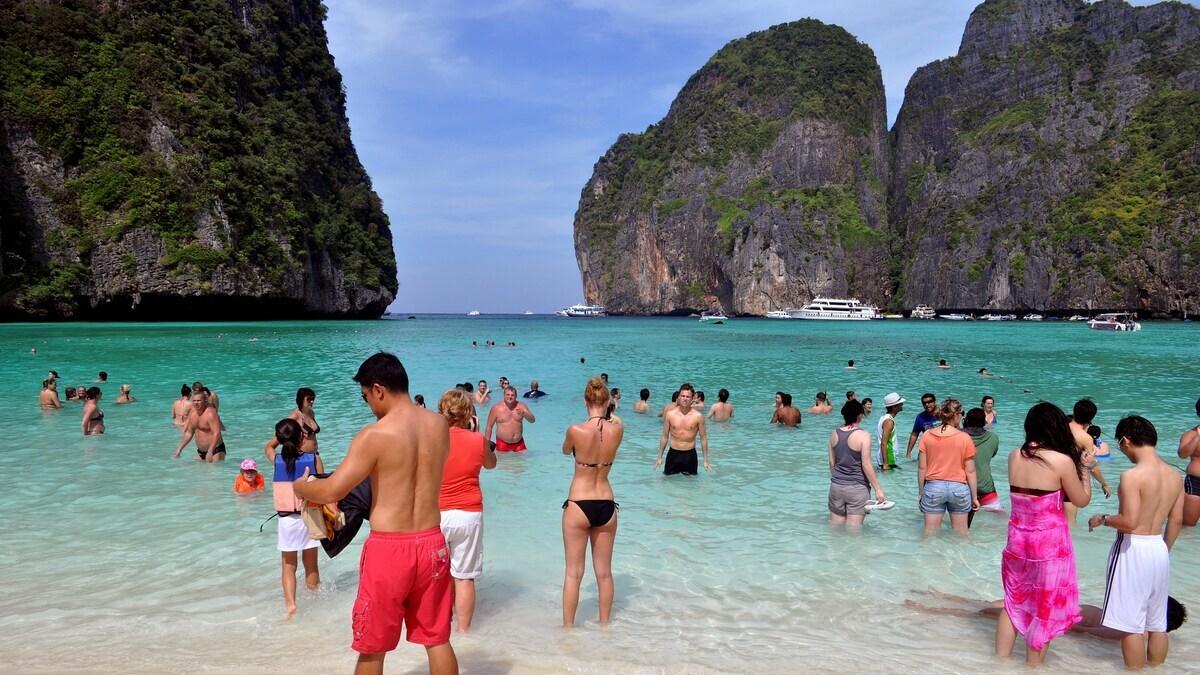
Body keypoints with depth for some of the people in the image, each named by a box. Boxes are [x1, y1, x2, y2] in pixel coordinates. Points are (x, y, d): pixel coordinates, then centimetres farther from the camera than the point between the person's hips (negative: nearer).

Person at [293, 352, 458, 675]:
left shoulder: (374, 435, -15)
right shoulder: (439, 424, 2)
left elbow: (331, 491, -13)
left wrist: (299, 487, 8)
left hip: (389, 549, -5)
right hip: (432, 544, 5)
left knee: (372, 647, 13)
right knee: (437, 639, 16)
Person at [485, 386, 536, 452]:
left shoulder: (521, 406, 3)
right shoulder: (496, 408, -5)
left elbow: (532, 420, -3)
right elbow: (489, 426, -2)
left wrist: (524, 413, -23)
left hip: (519, 443, 2)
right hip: (502, 444, -2)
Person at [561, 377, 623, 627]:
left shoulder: (575, 430, -15)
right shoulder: (617, 430, -7)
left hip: (578, 506, -3)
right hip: (606, 506, 3)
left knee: (573, 573, 7)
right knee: (604, 573, 16)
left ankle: (568, 627, 15)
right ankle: (605, 624, 28)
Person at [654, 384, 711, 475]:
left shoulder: (698, 416, -6)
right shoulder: (670, 414, -2)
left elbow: (703, 438, 1)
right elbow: (665, 437, 6)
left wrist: (705, 461, 1)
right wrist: (660, 457, 7)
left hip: (690, 455, -1)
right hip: (673, 454, 1)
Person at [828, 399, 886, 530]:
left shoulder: (835, 433, 2)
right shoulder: (863, 435, -14)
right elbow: (866, 465, -15)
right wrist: (878, 489, -9)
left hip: (836, 487, 5)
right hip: (857, 488, -5)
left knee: (835, 527, 14)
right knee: (852, 530, 1)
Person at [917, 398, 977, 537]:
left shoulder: (927, 435, -2)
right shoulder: (964, 438, -6)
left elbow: (922, 467, 0)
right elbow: (970, 471, -3)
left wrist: (920, 492, 10)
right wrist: (974, 497, 7)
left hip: (933, 487, 1)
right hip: (959, 488, -1)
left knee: (930, 534, 7)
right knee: (961, 535, 13)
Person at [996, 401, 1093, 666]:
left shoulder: (1015, 456, -1)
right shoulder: (1062, 461, -16)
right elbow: (1082, 501, -3)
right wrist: (1083, 468, 10)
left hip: (1017, 539, 5)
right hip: (1050, 543, -5)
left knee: (1014, 603, 19)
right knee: (1045, 611, 10)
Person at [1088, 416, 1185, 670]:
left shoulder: (1132, 476, -19)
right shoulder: (1175, 474, 4)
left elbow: (1129, 522, -23)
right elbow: (1176, 520, 11)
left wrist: (1102, 519, -5)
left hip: (1133, 550, -8)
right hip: (1160, 549, 8)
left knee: (1132, 625, 1)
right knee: (1157, 624, 16)